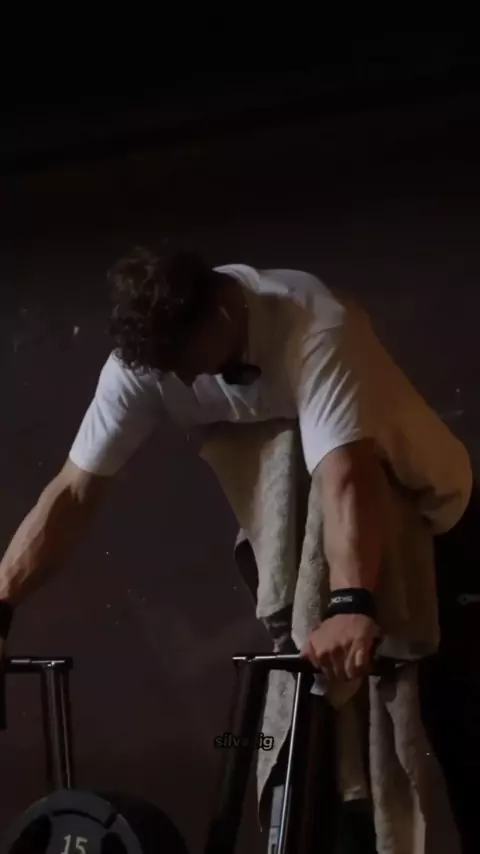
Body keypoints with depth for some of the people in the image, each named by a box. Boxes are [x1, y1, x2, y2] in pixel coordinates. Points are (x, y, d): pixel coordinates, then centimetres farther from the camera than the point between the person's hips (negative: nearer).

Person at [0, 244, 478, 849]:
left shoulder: (313, 328, -36)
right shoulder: (142, 359, -21)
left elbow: (344, 480, -48)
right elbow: (73, 492, -23)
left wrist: (351, 607, -63)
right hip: (303, 524, 5)